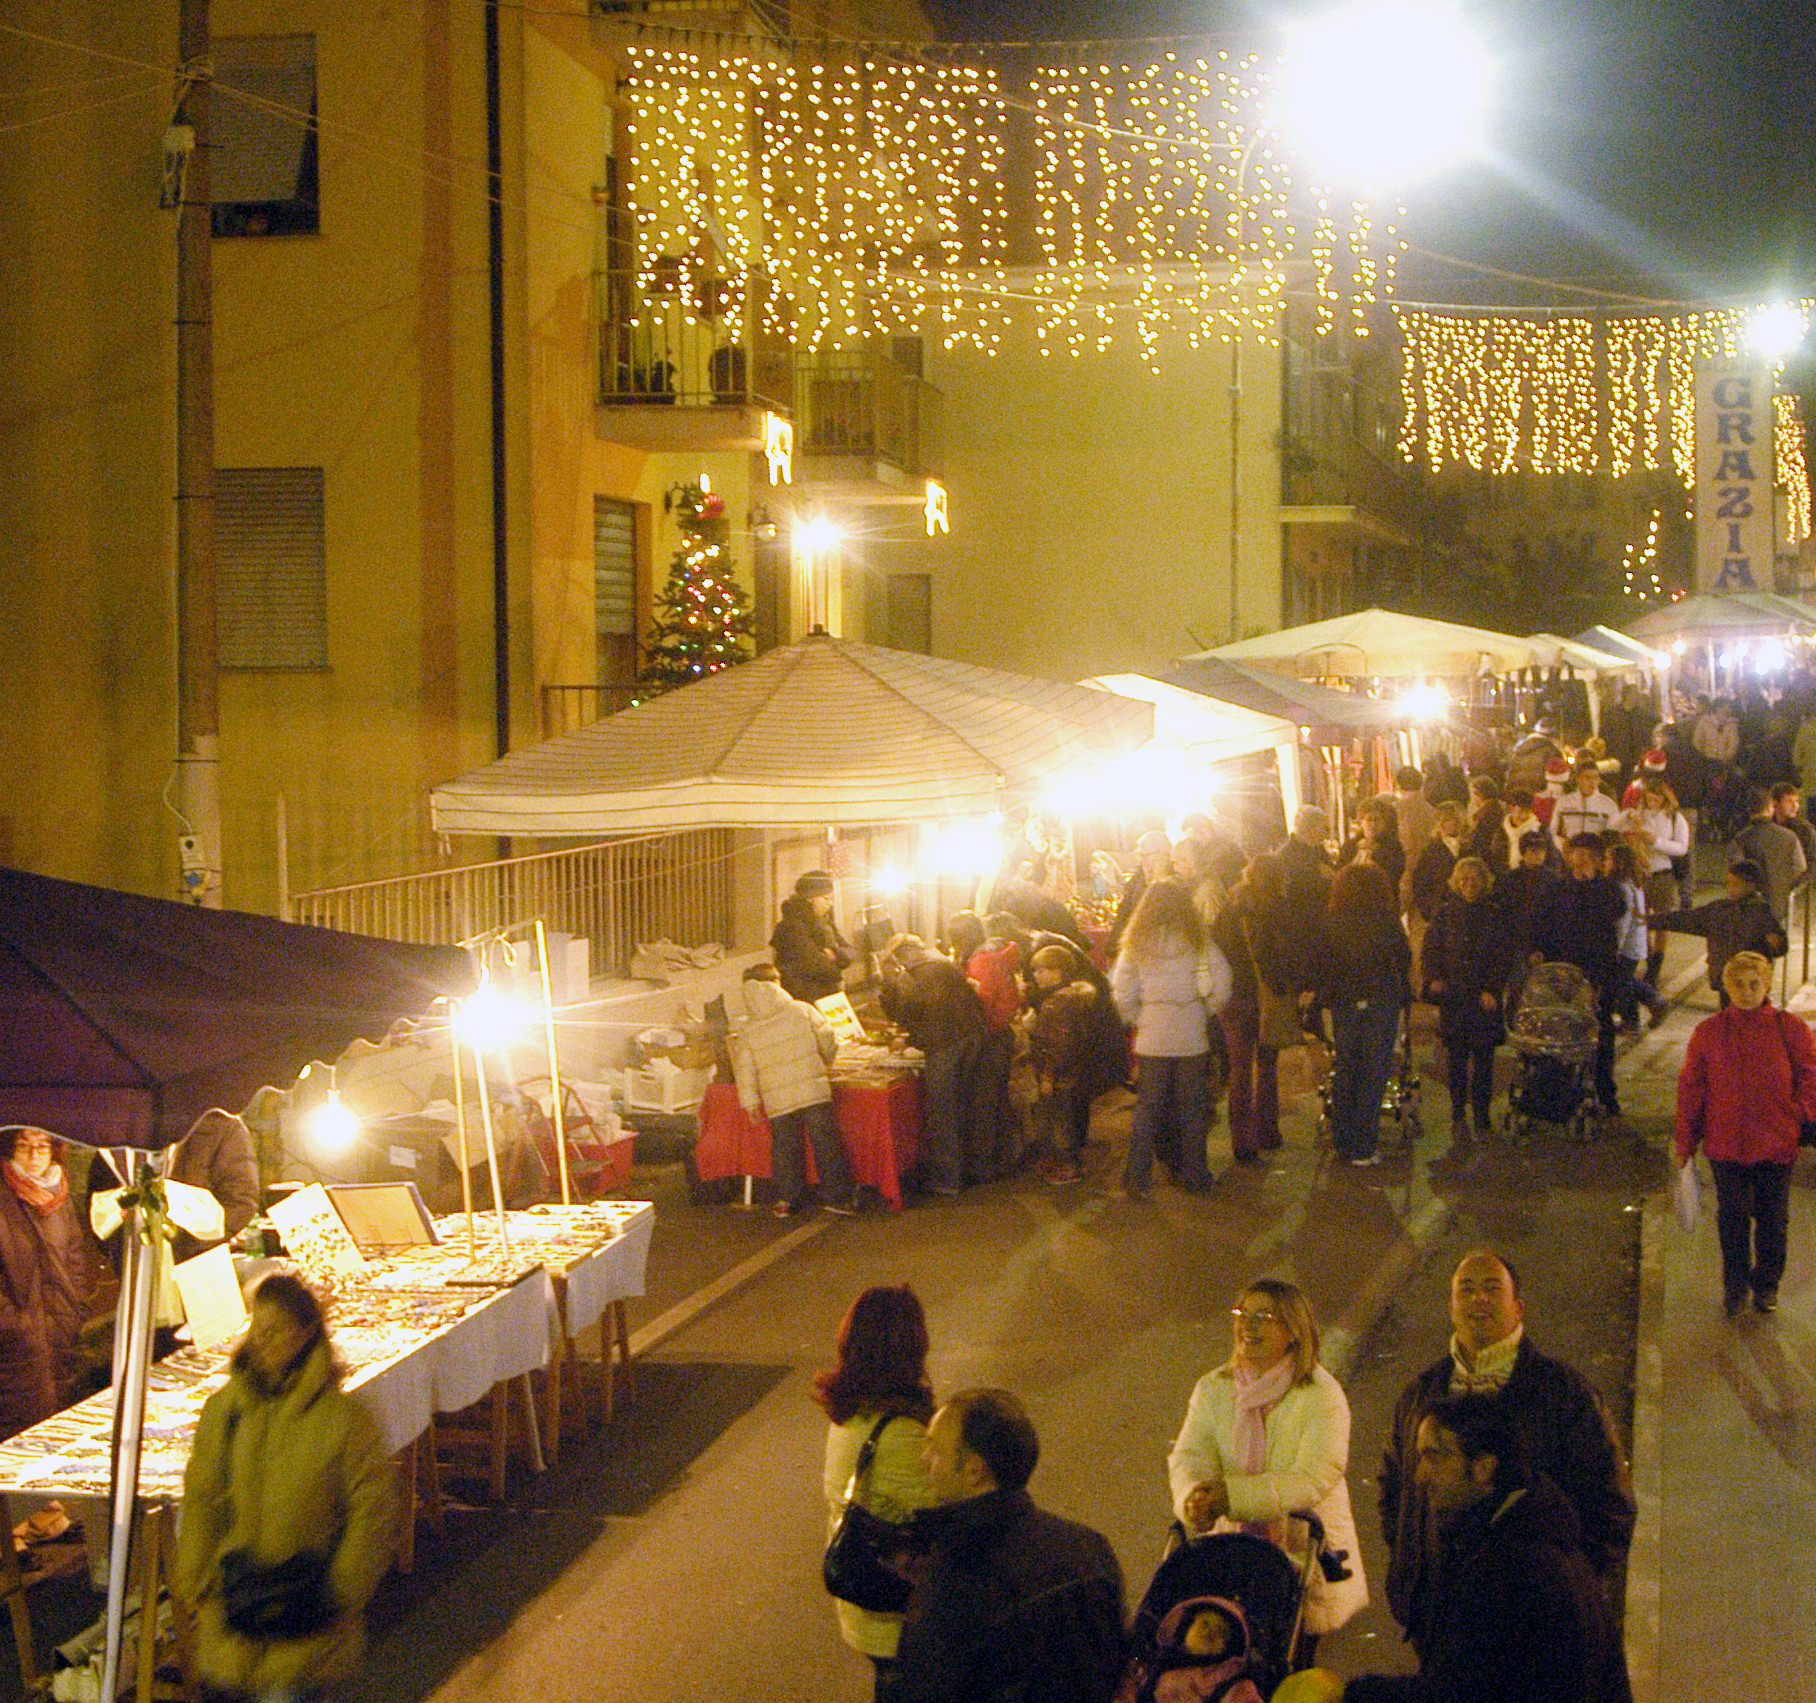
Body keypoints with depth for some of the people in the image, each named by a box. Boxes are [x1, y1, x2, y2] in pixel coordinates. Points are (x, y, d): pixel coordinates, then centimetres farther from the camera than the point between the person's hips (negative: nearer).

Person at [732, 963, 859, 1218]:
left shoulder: (746, 1030, 2)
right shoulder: (802, 1011, 1)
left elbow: (745, 1069, 2)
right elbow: (828, 1041, 6)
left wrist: (751, 1103, 9)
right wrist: (825, 1064, 25)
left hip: (777, 1100, 1)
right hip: (814, 1090, -1)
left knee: (785, 1149, 11)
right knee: (825, 1143, 5)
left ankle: (786, 1199, 11)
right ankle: (835, 1194, 6)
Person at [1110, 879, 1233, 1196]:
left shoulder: (1136, 946, 0)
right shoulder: (1198, 943, -3)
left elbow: (1123, 995, -4)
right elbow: (1221, 985, -9)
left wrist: (1140, 1020, 11)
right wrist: (1206, 1013, 6)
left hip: (1151, 1039, 1)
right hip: (1192, 1039, -1)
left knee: (1147, 1108, 7)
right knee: (1192, 1110, 9)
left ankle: (1136, 1177, 4)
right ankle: (1193, 1176, 14)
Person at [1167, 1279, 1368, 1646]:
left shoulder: (1321, 1395, -7)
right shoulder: (1213, 1389, 7)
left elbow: (1311, 1481, -17)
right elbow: (1189, 1458, -3)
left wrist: (1229, 1495, -27)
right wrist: (1193, 1499, -27)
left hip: (1309, 1555, -4)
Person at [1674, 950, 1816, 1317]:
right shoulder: (1708, 1033, -1)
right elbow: (1690, 1089, 3)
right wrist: (1686, 1142, 4)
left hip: (1777, 1147, 0)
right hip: (1725, 1145, 0)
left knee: (1772, 1218, 11)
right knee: (1732, 1218, 7)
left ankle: (1766, 1285, 29)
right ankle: (1735, 1285, 23)